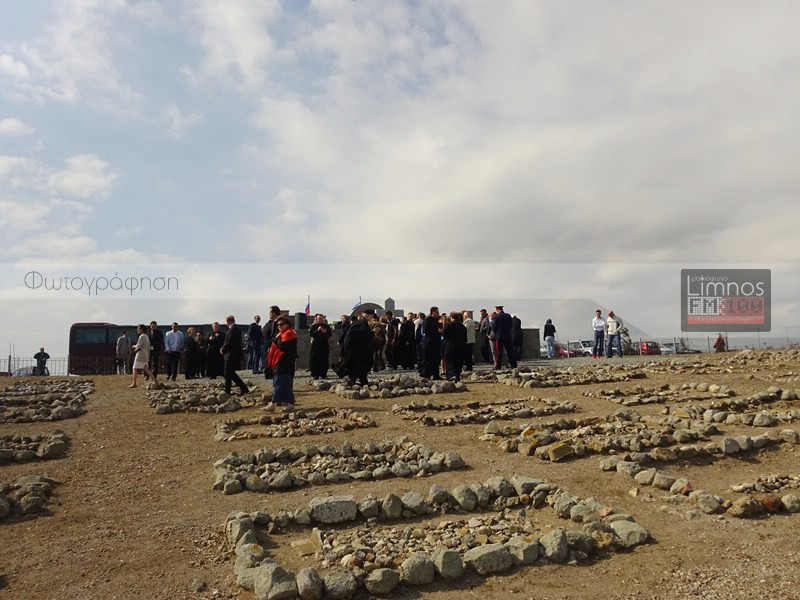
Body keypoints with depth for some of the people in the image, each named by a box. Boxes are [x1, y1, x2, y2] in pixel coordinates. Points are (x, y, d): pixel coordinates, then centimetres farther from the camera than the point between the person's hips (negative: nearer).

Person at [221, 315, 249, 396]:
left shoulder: (232, 330, -17)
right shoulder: (237, 329, 13)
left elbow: (228, 343, -19)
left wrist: (223, 350, -4)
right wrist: (223, 348, 8)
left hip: (231, 356, -10)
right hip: (236, 355, 10)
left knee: (228, 374, 0)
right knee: (231, 373, 16)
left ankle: (227, 392, 7)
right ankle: (243, 388, 12)